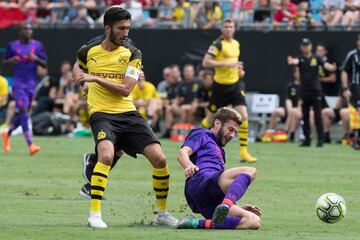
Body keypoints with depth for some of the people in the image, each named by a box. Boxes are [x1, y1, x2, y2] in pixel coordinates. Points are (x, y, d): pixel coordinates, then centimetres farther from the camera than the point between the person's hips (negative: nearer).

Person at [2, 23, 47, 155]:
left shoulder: (37, 45, 4)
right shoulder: (13, 45, 0)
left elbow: (45, 64, 5)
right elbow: (5, 61, 9)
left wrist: (36, 59, -15)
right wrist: (12, 60, -13)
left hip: (31, 84, 3)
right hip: (18, 83, -3)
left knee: (24, 113, 10)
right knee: (23, 110, -16)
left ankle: (7, 134, 37)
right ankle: (30, 145, -20)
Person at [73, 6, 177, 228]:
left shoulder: (132, 54, 2)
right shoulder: (88, 52, 4)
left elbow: (126, 89, -10)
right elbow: (80, 69, 31)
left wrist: (96, 79, -16)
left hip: (128, 113, 2)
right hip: (102, 115, -2)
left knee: (159, 159, -9)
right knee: (107, 155, -32)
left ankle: (162, 212, 11)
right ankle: (95, 214, -27)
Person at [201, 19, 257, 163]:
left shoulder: (236, 44, 10)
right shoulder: (218, 44, -12)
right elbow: (205, 62, -21)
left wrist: (239, 69, 8)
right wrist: (226, 64, -26)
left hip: (235, 85, 5)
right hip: (220, 85, -5)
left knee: (243, 116, -9)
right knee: (211, 118, 7)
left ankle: (244, 152, -5)